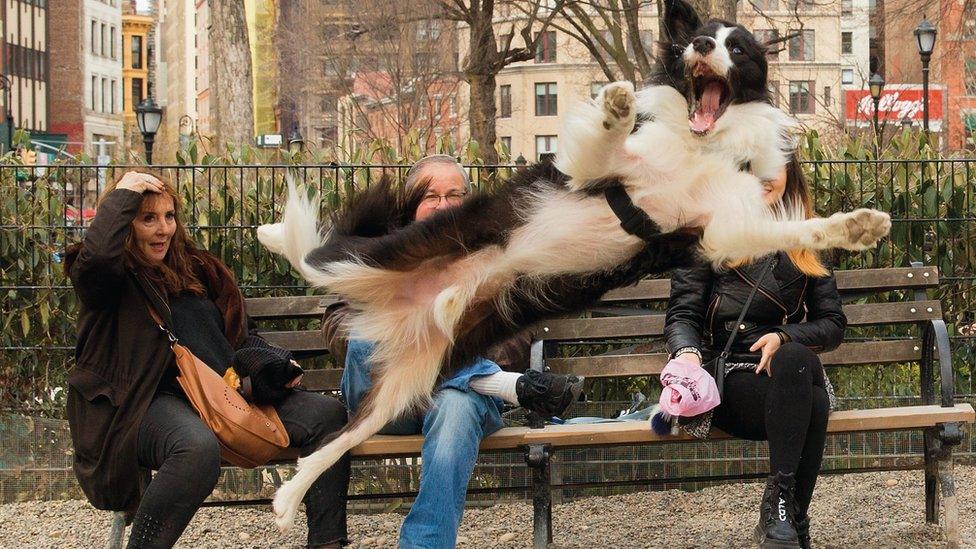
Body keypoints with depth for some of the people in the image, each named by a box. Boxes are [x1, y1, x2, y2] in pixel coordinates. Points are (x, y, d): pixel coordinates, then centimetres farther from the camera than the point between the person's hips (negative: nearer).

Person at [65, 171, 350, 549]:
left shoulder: (196, 270, 24)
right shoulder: (108, 277, 3)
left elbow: (242, 334, 30)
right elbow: (97, 253, -24)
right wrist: (124, 192, -9)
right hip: (155, 400, -7)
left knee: (327, 414, -9)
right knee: (198, 448, -41)